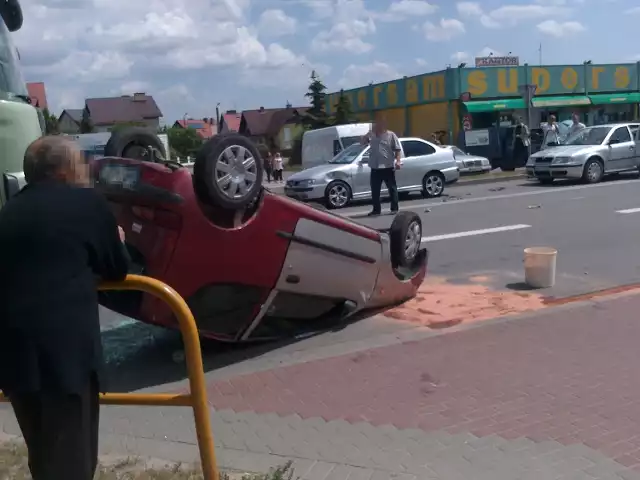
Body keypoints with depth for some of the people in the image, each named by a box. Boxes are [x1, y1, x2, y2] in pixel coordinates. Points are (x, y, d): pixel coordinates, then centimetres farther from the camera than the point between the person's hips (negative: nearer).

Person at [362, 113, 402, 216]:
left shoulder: (391, 135, 1)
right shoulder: (371, 135, 11)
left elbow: (397, 149, -1)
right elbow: (362, 141, 2)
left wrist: (397, 161, -13)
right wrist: (371, 132, -5)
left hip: (388, 167, -4)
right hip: (375, 168, 4)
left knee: (392, 188, 2)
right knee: (375, 190, 6)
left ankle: (394, 208, 9)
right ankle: (376, 209, 14)